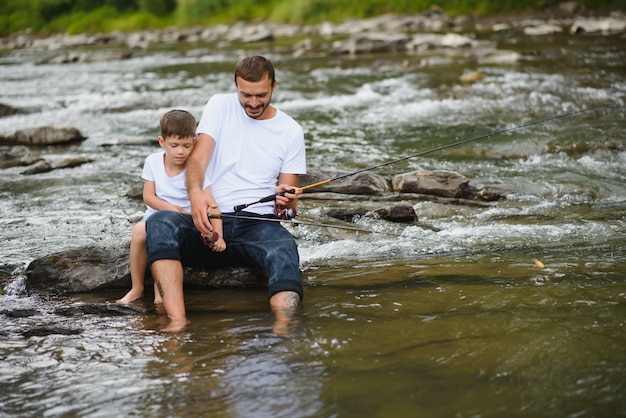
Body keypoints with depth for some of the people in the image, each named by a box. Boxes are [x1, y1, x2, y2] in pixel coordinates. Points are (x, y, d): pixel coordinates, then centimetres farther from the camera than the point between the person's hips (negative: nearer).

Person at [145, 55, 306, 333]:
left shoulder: (291, 131, 10)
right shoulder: (220, 107, 8)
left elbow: (287, 193, 10)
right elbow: (198, 158, -6)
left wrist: (285, 199, -17)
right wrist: (195, 193, -29)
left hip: (258, 224, 0)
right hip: (210, 220, 1)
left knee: (284, 248, -36)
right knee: (159, 223, -31)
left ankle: (283, 327, -57)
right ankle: (177, 320, -44)